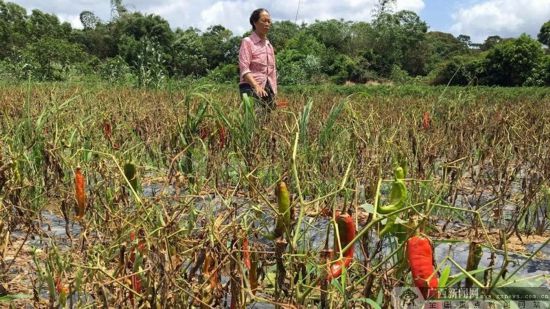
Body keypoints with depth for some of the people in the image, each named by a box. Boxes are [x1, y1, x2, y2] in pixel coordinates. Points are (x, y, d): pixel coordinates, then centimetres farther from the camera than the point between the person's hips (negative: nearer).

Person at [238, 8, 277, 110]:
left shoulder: (269, 45, 18)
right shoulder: (248, 42, -2)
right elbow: (244, 69, -12)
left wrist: (274, 93, 14)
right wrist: (257, 87, -26)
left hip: (268, 89, 6)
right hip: (251, 88, -6)